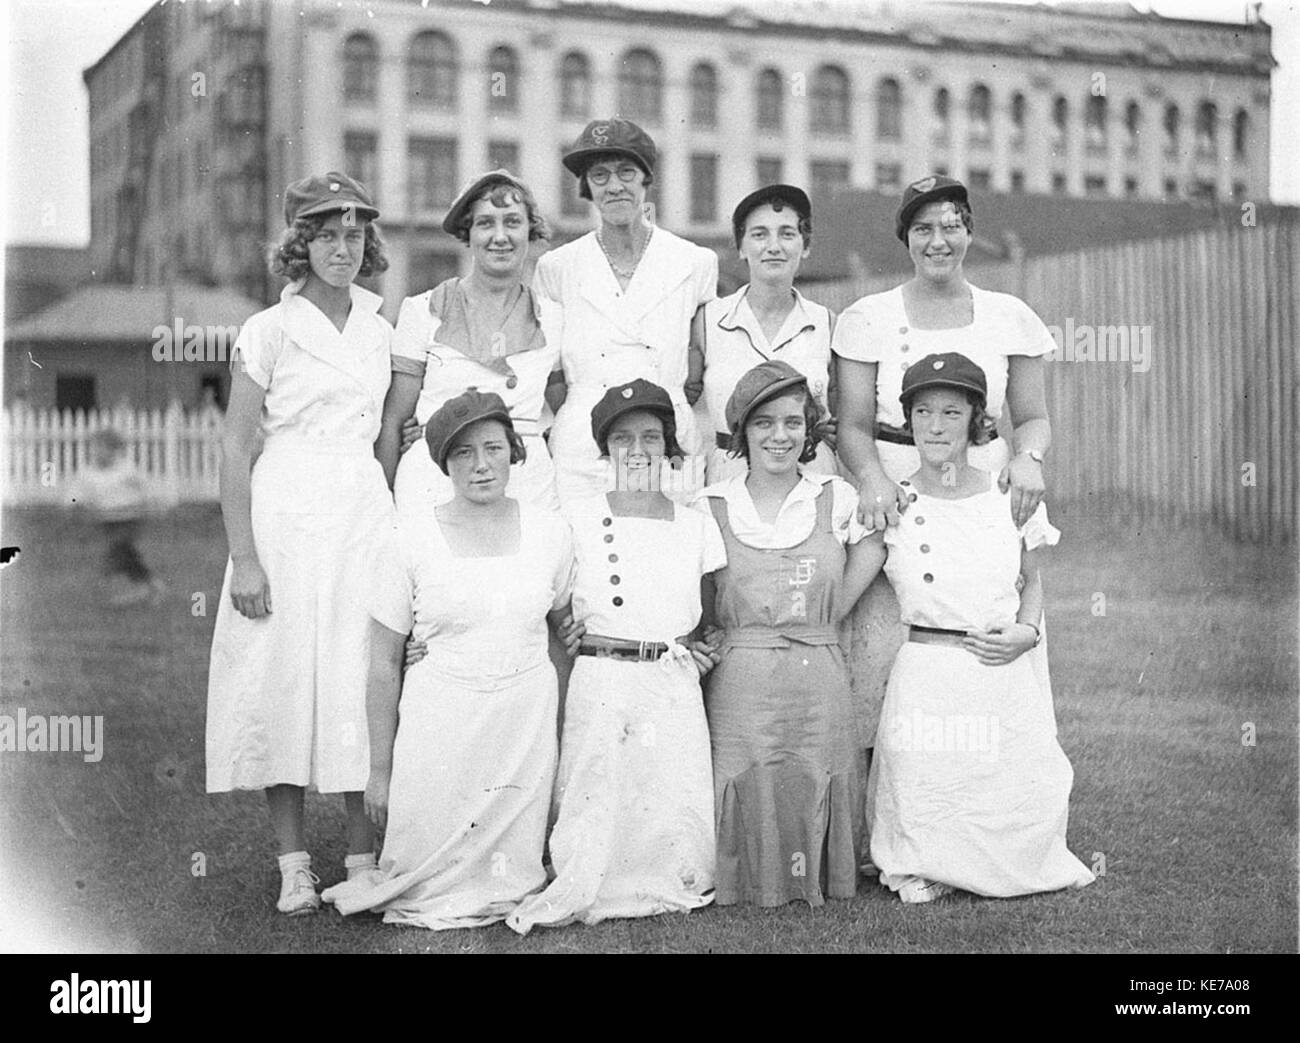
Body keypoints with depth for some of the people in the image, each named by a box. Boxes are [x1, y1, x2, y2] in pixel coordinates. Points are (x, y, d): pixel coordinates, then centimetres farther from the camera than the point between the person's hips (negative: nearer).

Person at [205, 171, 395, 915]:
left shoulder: (380, 331, 12)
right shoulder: (269, 331, -2)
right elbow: (235, 448, -4)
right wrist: (244, 556, -11)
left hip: (367, 514, 4)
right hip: (287, 515, -3)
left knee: (364, 683, 1)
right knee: (284, 679, -1)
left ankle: (366, 858, 9)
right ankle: (295, 864, 8)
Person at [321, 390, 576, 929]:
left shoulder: (549, 531, 1)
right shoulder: (411, 540, -6)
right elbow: (383, 666, -1)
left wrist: (560, 729, 10)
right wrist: (379, 769, -1)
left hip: (528, 721, 2)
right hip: (439, 721, -2)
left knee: (510, 879, 6)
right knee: (427, 876, 2)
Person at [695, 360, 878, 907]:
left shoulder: (838, 500, 8)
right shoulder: (712, 506, 6)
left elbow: (836, 604, 5)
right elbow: (711, 614, 9)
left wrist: (879, 535, -2)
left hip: (820, 686, 1)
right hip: (739, 687, -1)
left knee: (815, 795, -1)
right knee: (750, 797, -4)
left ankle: (816, 883, 22)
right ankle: (751, 886, 19)